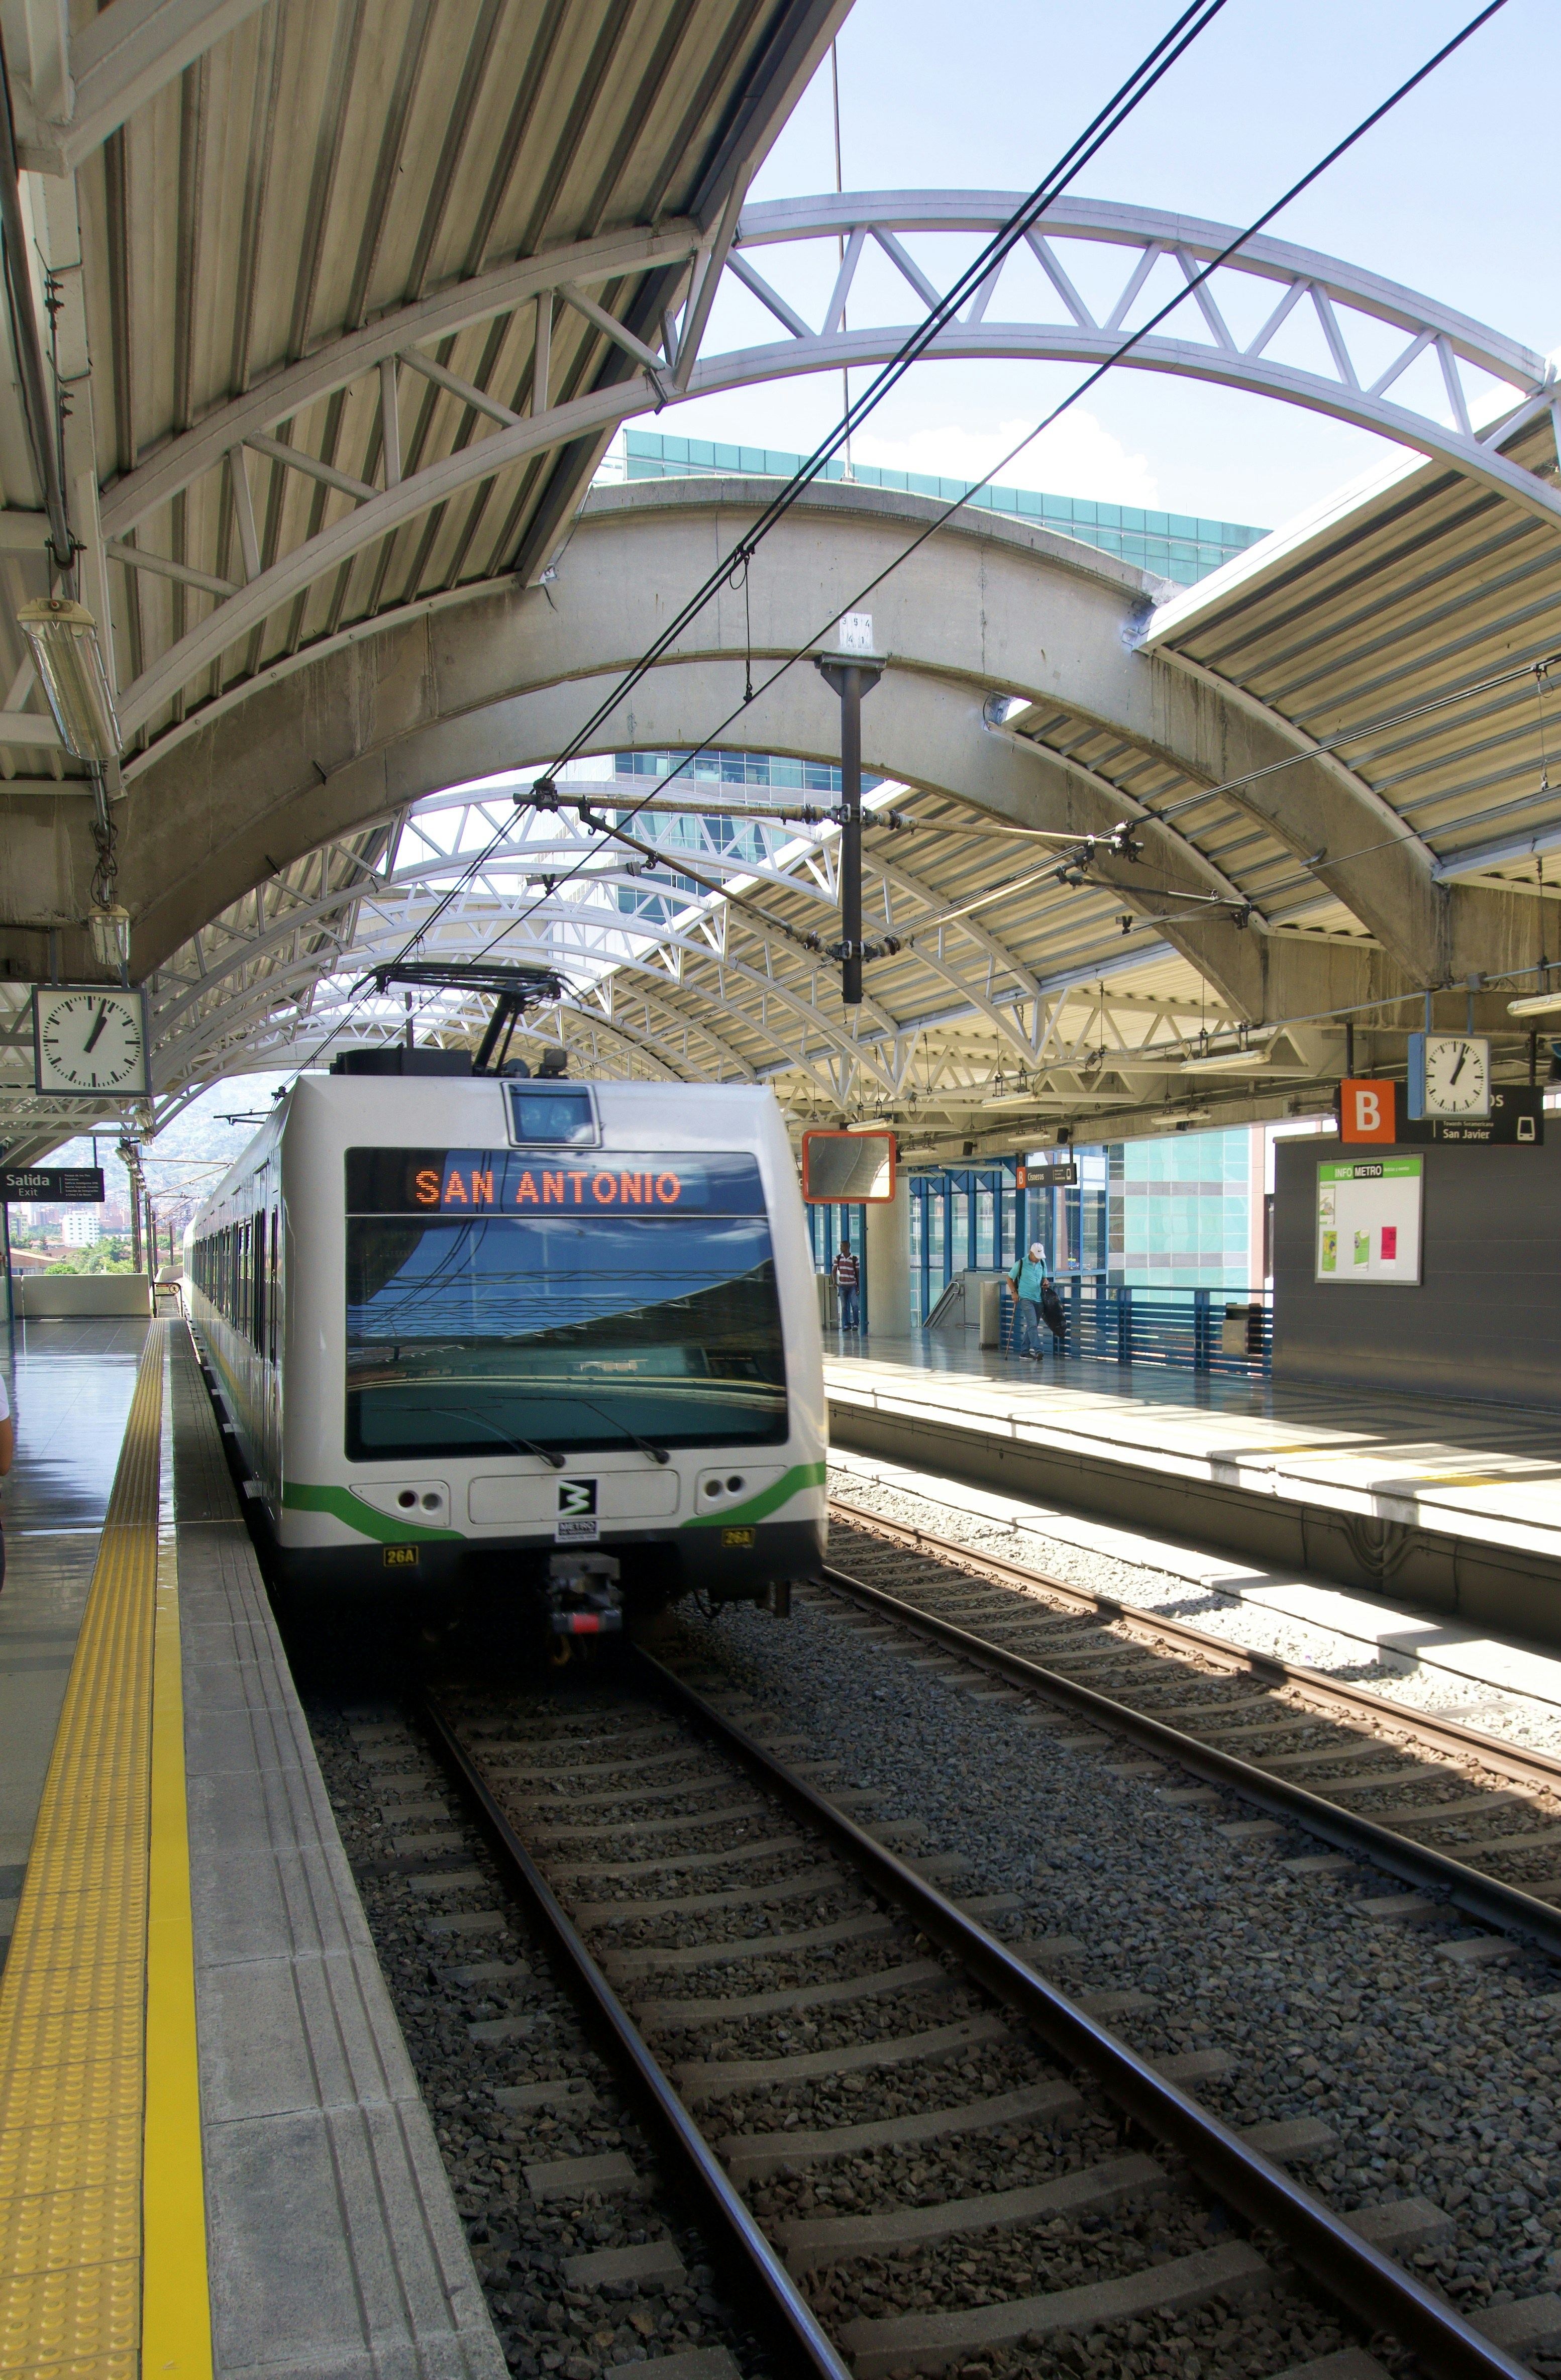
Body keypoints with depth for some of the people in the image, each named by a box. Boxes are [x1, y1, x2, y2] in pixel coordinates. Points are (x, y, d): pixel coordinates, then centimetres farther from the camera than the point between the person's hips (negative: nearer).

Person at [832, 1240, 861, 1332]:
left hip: (852, 1286, -2)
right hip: (842, 1285, 2)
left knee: (855, 1305, -8)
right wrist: (835, 1281, -8)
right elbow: (834, 1270, 5)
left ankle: (856, 1324, 1)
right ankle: (846, 1325, 9)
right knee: (844, 1306, 3)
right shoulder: (838, 1258, 4)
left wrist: (859, 1286, -2)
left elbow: (858, 1273, 1)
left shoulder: (854, 1259, -2)